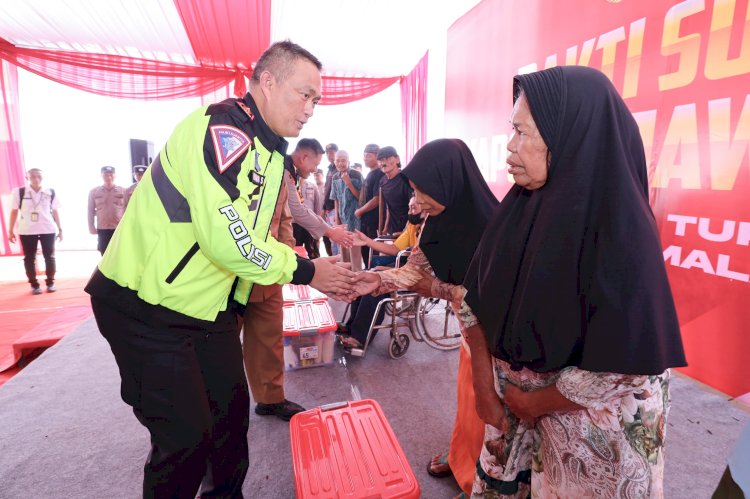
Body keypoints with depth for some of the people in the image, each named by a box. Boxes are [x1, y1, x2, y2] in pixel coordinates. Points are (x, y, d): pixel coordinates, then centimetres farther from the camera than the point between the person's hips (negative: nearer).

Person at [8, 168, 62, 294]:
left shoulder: (51, 193, 3)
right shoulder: (18, 192, 1)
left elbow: (55, 211, 8)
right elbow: (14, 211, 4)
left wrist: (60, 229, 6)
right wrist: (10, 230, 3)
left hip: (48, 230, 0)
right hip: (26, 231, 0)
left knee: (49, 256, 6)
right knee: (29, 258, 5)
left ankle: (50, 282, 18)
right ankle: (34, 284, 14)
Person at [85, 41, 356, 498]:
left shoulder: (270, 151, 9)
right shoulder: (222, 127, -21)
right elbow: (228, 239, -31)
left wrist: (316, 272, -1)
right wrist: (305, 271, -19)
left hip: (209, 307, 9)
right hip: (148, 308, -8)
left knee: (232, 412, 17)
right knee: (187, 437, 1)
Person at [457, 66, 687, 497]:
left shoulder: (621, 226, -24)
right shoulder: (521, 205, -7)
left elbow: (623, 366, -24)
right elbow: (478, 299, -5)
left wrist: (535, 402, -12)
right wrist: (485, 386, -6)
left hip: (590, 423, -5)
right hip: (514, 399, 5)